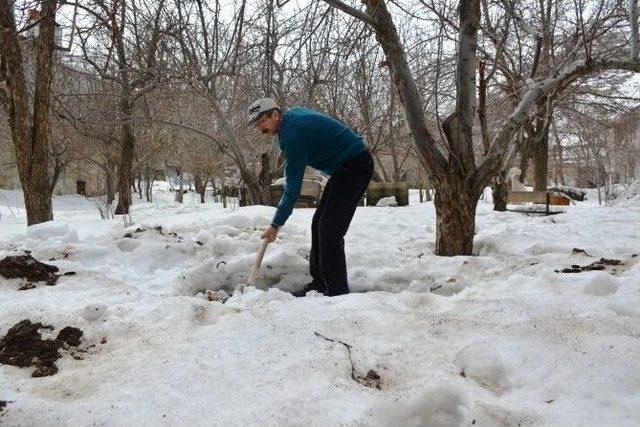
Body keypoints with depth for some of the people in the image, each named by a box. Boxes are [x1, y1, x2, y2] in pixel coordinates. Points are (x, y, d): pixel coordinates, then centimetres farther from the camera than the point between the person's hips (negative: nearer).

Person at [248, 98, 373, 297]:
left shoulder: (293, 133, -21)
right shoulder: (292, 114, 7)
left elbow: (293, 186, -21)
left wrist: (276, 225, -15)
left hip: (354, 166, -11)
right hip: (346, 166, 11)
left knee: (329, 229, -15)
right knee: (319, 223, 9)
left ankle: (337, 291, -11)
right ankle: (319, 284, 14)